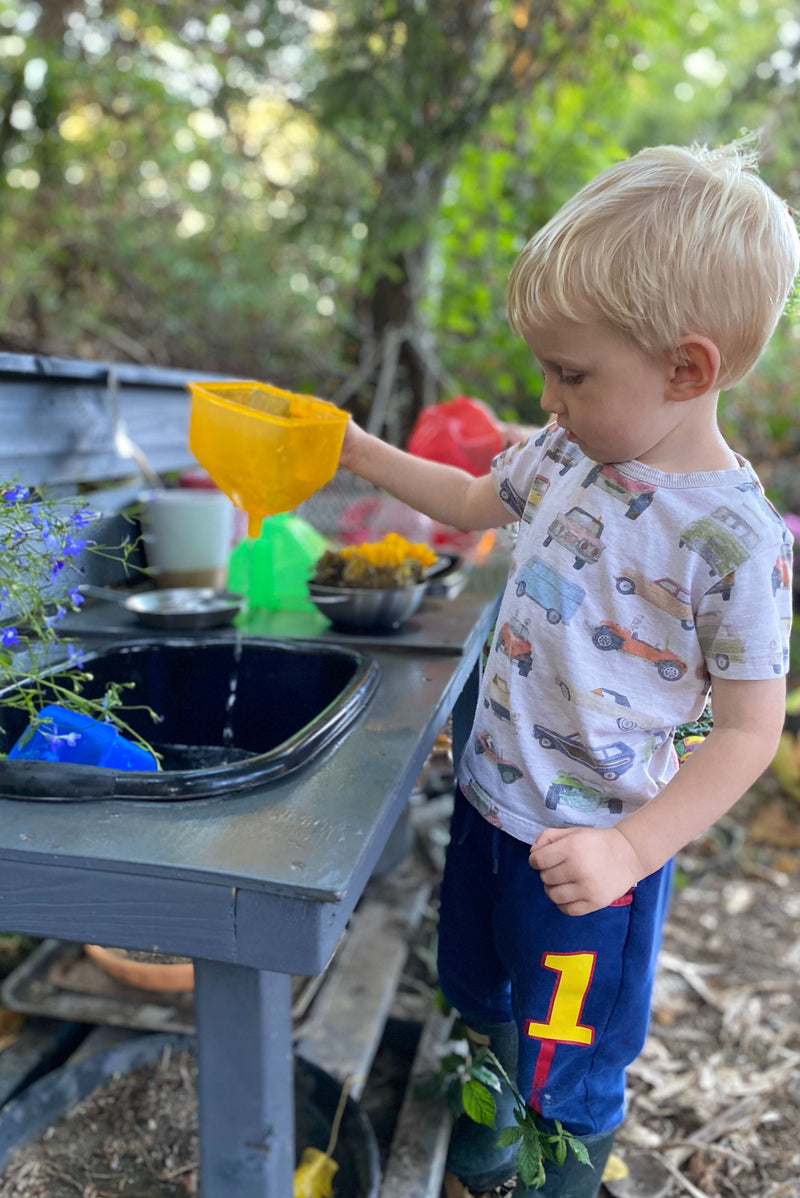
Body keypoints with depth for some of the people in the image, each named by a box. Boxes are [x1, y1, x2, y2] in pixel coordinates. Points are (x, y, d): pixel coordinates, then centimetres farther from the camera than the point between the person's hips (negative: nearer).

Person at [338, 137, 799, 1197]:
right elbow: (472, 500, 15)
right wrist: (357, 451, 11)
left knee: (569, 1079, 17)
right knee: (486, 1007, 30)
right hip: (490, 797, 7)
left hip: (588, 849, -7)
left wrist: (630, 849, -25)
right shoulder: (569, 452, -4)